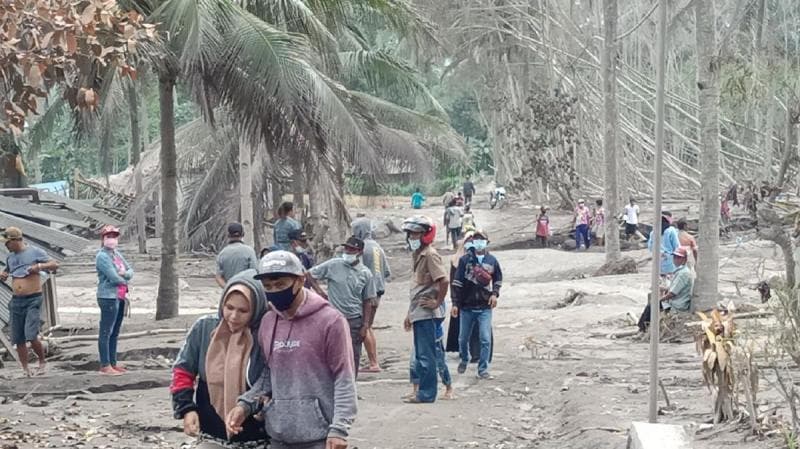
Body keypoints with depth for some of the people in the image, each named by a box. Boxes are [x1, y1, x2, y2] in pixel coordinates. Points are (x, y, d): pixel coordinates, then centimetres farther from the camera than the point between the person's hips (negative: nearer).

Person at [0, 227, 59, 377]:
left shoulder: (35, 252, -3)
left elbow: (55, 265, -3)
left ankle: (42, 361, 7)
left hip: (33, 300, -6)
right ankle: (25, 369, 13)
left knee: (31, 336, -16)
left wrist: (39, 266, -21)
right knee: (18, 339, 4)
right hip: (16, 301, 6)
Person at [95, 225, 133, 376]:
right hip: (108, 297, -9)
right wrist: (125, 281, 0)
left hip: (120, 297, 9)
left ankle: (113, 363, 19)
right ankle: (105, 366, -6)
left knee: (115, 332, 13)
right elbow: (114, 277, -18)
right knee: (106, 332, -6)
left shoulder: (117, 254, 15)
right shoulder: (102, 256, -12)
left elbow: (130, 272, 11)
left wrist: (124, 273, -11)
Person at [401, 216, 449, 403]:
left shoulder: (430, 255, -13)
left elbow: (443, 280, -24)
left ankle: (426, 394, -4)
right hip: (418, 313, 10)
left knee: (426, 355, -7)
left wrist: (437, 303, -16)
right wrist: (410, 314, 22)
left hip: (427, 313, -10)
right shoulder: (417, 255, 17)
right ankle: (423, 392, 18)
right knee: (421, 355, 12)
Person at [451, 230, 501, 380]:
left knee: (486, 339, -8)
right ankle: (464, 359, 40)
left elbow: (498, 279, 16)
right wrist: (455, 303, -6)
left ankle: (483, 369, 0)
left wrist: (495, 293, -2)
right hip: (466, 306, 0)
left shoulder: (492, 261, 3)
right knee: (463, 338, 13)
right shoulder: (465, 260, -3)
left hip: (485, 307, 0)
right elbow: (457, 282, -2)